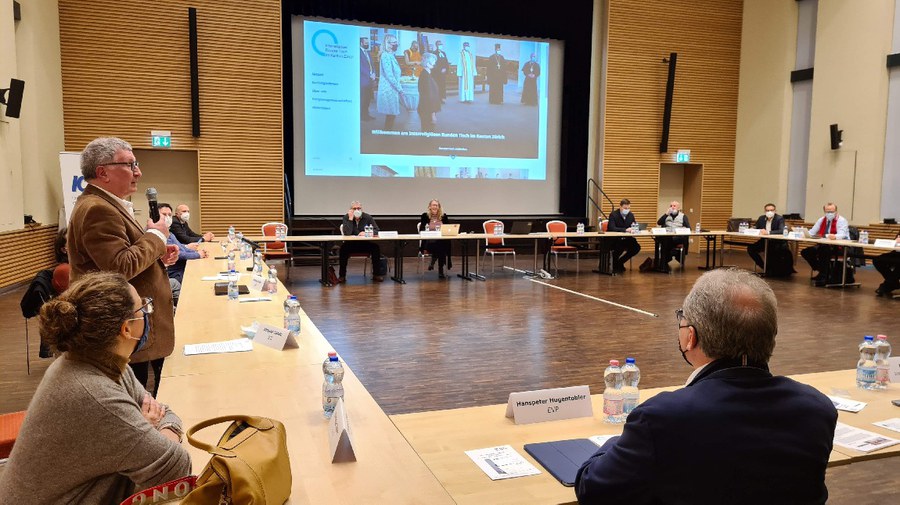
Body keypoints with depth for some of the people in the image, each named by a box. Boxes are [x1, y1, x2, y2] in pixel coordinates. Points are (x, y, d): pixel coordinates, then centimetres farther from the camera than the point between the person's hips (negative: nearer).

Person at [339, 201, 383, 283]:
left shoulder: (368, 217, 0)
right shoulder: (346, 217, -5)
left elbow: (376, 231, -5)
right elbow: (347, 233, -18)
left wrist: (366, 233, -23)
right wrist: (350, 219, -22)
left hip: (365, 244, 1)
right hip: (351, 244, -1)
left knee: (376, 248, -25)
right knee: (343, 248, -32)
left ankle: (376, 274, -13)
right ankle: (342, 275, -21)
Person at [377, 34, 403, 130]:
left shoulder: (390, 55, 13)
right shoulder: (386, 55, -16)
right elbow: (389, 75, -21)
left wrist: (398, 88, 18)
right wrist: (399, 88, -16)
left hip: (392, 89, 9)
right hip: (389, 89, -9)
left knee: (392, 114, 13)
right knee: (391, 114, -5)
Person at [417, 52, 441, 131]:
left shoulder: (424, 74, 9)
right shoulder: (426, 76, -19)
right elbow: (429, 95, -21)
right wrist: (432, 113, -19)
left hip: (425, 109, 10)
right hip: (428, 111, -10)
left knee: (426, 130, 15)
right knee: (428, 130, -3)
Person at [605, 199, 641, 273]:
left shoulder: (631, 215, 5)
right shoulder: (613, 214, -14)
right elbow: (612, 228, -27)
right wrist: (625, 230, -36)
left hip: (625, 239, 6)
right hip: (613, 239, -6)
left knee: (637, 247, -17)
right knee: (620, 247, -36)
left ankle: (620, 262, 4)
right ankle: (614, 265, -5)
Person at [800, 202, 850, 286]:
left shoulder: (841, 220, -7)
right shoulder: (821, 220, 11)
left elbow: (842, 235, -24)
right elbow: (811, 233, 11)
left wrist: (834, 236, -47)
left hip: (839, 246, -7)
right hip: (823, 246, 7)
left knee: (823, 251, -36)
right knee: (805, 252, -9)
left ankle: (824, 276, -23)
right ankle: (822, 271, 1)